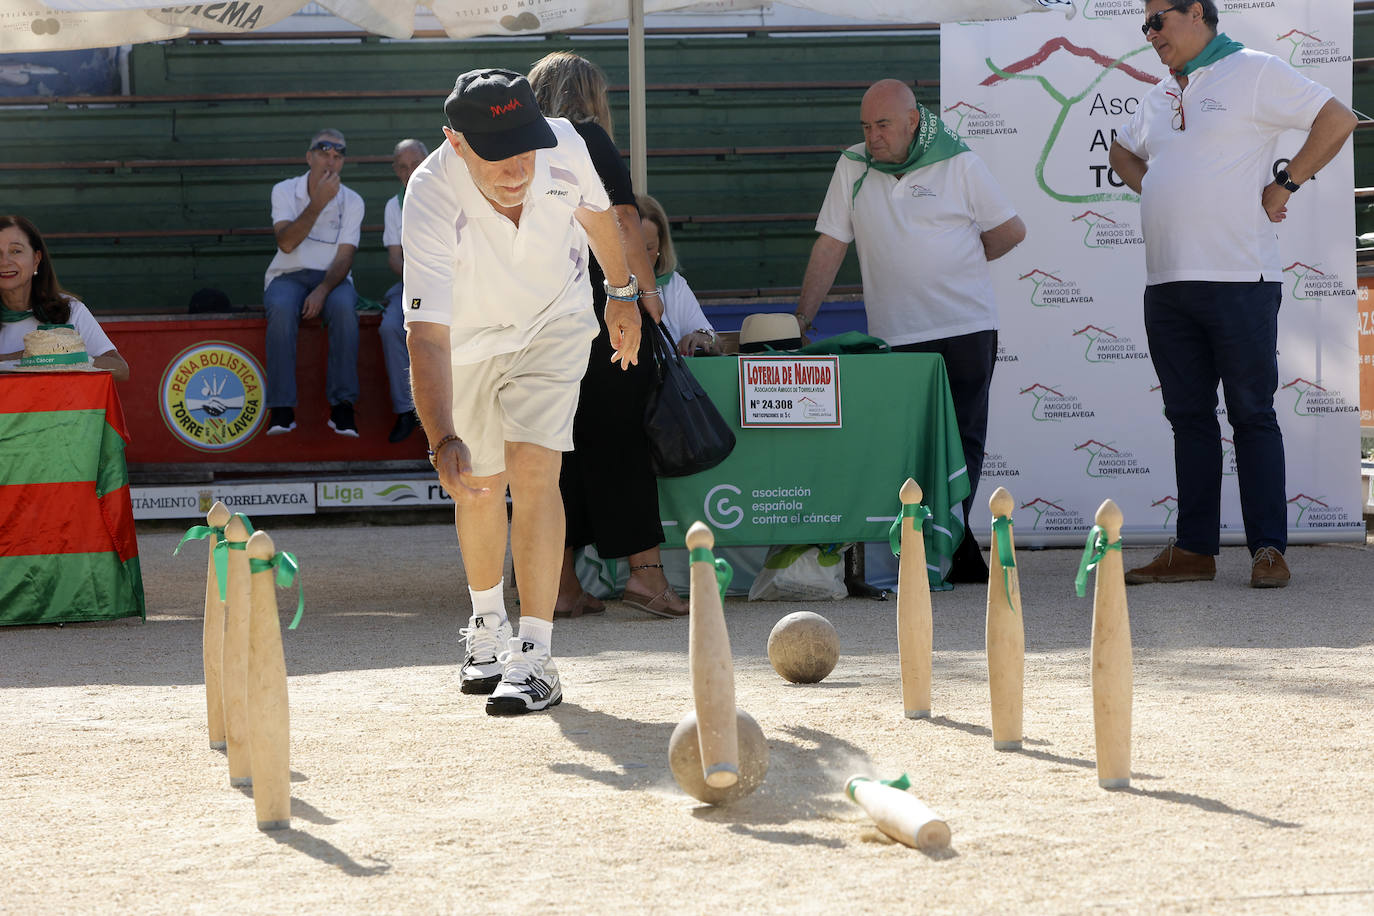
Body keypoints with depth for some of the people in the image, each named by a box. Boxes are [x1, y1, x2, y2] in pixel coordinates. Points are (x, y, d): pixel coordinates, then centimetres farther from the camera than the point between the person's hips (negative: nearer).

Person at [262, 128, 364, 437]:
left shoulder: (351, 201, 5)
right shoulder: (285, 191, 3)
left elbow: (344, 257, -4)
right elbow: (286, 242, -13)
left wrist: (323, 289, -23)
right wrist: (318, 202, -19)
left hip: (332, 276, 1)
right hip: (289, 275, -1)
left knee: (344, 308, -35)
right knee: (281, 309, -36)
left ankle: (342, 406, -31)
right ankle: (282, 409, -34)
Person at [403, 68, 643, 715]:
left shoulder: (564, 148, -29)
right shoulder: (431, 200, -39)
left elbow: (595, 211, -3)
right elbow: (426, 335, -46)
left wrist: (621, 291, 13)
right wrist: (443, 441, -59)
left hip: (553, 324, 0)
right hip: (466, 339, 0)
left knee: (533, 468, -16)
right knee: (479, 486, 10)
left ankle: (535, 658, -17)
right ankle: (488, 626, 37)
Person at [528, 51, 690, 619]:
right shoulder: (586, 138, -1)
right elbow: (622, 219, -8)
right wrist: (646, 288, -2)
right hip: (600, 301, -6)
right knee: (621, 437, -2)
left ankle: (562, 587, 6)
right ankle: (645, 571, -7)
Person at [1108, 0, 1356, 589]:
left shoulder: (1252, 72, -2)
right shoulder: (1158, 99, 19)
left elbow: (1338, 120, -7)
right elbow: (1122, 152, 37)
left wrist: (1284, 185, -8)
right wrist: (1153, 189, 17)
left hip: (1238, 279, -7)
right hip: (1167, 283, 7)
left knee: (1252, 414, -5)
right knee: (1189, 418, 8)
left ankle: (1268, 549, -3)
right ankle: (1194, 550, 11)